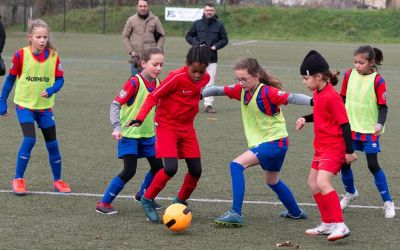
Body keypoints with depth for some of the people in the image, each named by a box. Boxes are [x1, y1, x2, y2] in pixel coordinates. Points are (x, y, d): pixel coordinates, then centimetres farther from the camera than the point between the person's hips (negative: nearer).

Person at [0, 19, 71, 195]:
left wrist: (51, 90, -23)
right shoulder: (21, 55, -12)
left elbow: (59, 79, -2)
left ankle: (57, 180, 22)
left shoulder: (53, 56, -7)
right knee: (29, 139, -18)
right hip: (24, 105, -3)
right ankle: (18, 180, -6)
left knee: (52, 143, 6)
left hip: (45, 106, 3)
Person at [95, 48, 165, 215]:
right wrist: (117, 127, -31)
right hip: (129, 134, -7)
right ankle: (103, 203, -2)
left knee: (158, 167, 7)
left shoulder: (157, 83, 2)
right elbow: (115, 104, -21)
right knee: (129, 171, -14)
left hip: (148, 134, 7)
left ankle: (143, 196, 33)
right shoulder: (134, 82, -19)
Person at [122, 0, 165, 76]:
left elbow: (162, 36, 9)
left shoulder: (155, 20, 2)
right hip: (136, 57, 0)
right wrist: (130, 51, -2)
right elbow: (125, 36, 8)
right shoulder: (131, 20, 3)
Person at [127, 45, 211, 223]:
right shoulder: (176, 77, -23)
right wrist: (140, 118, -26)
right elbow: (153, 96, -18)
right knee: (171, 168, -19)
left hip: (187, 127, 6)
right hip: (166, 125, -6)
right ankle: (147, 200, 1)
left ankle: (180, 201, 26)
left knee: (196, 170, 2)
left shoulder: (205, 78, -5)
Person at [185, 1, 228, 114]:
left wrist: (215, 46, -6)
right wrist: (196, 44, -7)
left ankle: (208, 104, 3)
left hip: (212, 58, 0)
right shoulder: (197, 24, 5)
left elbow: (224, 39, 10)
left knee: (210, 82, 0)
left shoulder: (219, 25, 6)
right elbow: (189, 36, 10)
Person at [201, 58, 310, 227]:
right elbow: (219, 90, 5)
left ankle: (236, 214, -23)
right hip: (261, 143, 9)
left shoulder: (268, 92, -21)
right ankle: (296, 212, 47)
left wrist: (313, 101, -44)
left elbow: (291, 98, -30)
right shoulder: (241, 90, -1)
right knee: (272, 181, 26)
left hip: (275, 141, -9)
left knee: (237, 165, -21)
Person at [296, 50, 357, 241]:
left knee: (322, 183, -23)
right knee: (313, 183, 15)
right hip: (321, 147, 10)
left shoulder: (332, 96, -22)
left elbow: (345, 123, -20)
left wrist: (350, 151, -18)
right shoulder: (317, 93, 5)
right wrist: (305, 119, 4)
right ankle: (328, 224, 26)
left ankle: (340, 225, -22)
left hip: (334, 148, -10)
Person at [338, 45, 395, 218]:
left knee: (373, 165, -6)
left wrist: (380, 124, -28)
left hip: (369, 130, -4)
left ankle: (388, 202, 6)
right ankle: (350, 193, 33)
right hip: (350, 127, 4)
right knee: (343, 162, 6)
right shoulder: (349, 74, -2)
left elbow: (383, 107, -12)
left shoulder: (377, 80, -14)